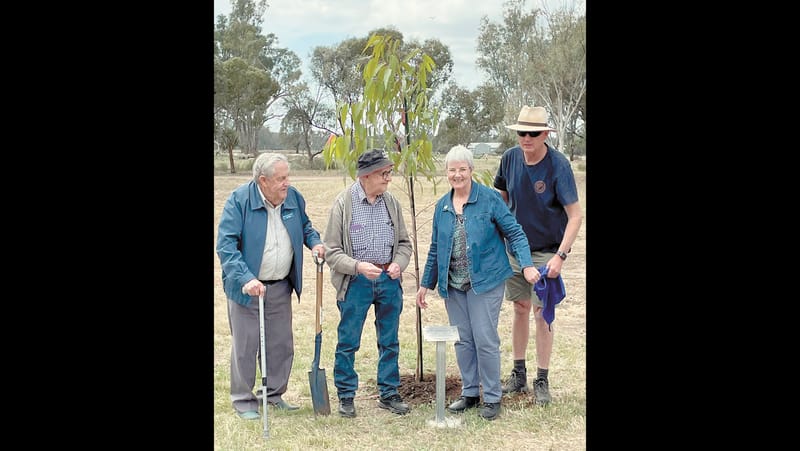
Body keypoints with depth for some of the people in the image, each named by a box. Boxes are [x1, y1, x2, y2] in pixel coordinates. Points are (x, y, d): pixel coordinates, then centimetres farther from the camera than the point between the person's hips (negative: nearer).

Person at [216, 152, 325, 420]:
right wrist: (246, 279, -32)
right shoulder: (239, 200, -17)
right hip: (247, 287, -5)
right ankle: (243, 400, 19)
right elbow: (226, 245, -21)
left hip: (281, 287, 5)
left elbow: (304, 225, 20)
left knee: (282, 344, 13)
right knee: (245, 345, 4)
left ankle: (274, 394, 30)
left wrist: (314, 242, -2)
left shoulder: (293, 197, -1)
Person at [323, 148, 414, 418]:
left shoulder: (390, 202, 3)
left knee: (389, 342, 11)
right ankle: (346, 397, 18)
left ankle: (389, 394, 24)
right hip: (355, 282, -4)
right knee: (348, 342, 4)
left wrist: (398, 264, -9)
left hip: (388, 280, 4)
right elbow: (331, 251, -8)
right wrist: (358, 266, -22)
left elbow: (404, 242, 12)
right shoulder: (344, 203, -9)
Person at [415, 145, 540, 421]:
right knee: (463, 341, 10)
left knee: (485, 340, -5)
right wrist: (426, 284, 18)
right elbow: (435, 249, 16)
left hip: (485, 281, -5)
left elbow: (514, 233, -6)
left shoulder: (489, 199, -6)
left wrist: (527, 265, -19)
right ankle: (470, 393, 23)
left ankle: (492, 398, 9)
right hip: (453, 285, 5)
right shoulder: (442, 206, 9)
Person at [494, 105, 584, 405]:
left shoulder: (558, 165, -20)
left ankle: (542, 382, 11)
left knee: (542, 314, -2)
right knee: (520, 310, 12)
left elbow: (575, 215, -20)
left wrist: (560, 256, -28)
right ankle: (518, 375, 25)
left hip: (546, 252, -4)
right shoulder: (510, 158, -6)